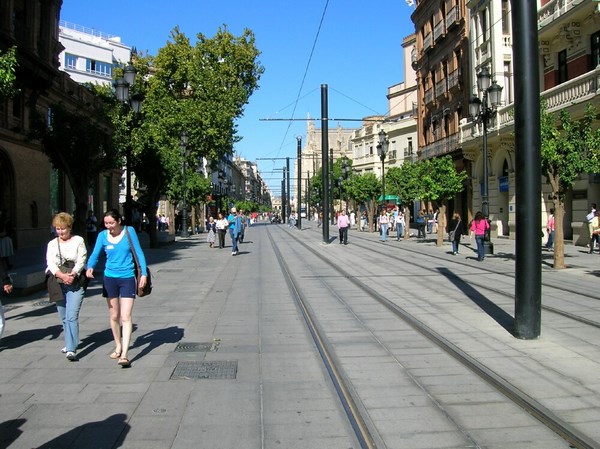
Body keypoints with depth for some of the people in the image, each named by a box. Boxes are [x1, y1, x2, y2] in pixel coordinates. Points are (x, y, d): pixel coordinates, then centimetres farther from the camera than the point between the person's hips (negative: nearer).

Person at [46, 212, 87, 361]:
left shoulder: (78, 240, 4)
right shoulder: (52, 244, 12)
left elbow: (81, 260, -3)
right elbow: (50, 263, -1)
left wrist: (72, 274, -20)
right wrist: (62, 275, -18)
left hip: (76, 284, -4)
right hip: (58, 284, 4)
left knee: (72, 316, -12)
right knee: (64, 317, 11)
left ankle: (71, 350, -16)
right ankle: (70, 343, 28)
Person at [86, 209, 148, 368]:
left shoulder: (129, 231, -5)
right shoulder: (102, 235, 0)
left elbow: (139, 253, -3)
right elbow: (95, 255, -3)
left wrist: (144, 273, -8)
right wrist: (90, 267, -25)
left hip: (127, 278, -3)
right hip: (110, 278, 3)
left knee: (126, 316, -10)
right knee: (114, 316, 15)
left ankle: (124, 355, -12)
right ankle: (118, 347, 34)